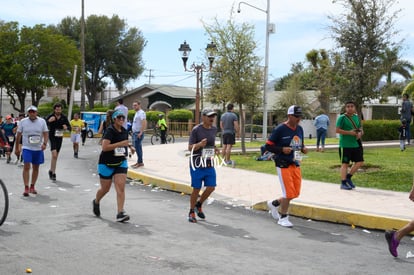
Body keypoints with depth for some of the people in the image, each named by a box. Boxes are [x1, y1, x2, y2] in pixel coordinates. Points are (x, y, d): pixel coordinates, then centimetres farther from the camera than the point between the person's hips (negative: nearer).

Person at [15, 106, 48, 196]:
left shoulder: (42, 121, 2)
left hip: (38, 149, 2)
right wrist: (17, 148, 6)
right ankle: (26, 188, -12)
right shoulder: (23, 122, 0)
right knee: (26, 167, -14)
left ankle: (32, 187, 23)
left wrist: (44, 143, -17)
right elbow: (18, 135, 6)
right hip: (27, 148, -2)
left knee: (36, 168, 10)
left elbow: (46, 133, 0)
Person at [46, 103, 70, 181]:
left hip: (60, 137, 4)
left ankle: (51, 171, 27)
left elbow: (69, 127, 6)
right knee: (54, 154, -17)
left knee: (56, 156, 12)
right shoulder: (50, 116, -7)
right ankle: (53, 172, -8)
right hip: (52, 137, -4)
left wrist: (66, 127, -17)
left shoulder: (64, 117, 2)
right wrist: (49, 121, -28)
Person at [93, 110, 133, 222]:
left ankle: (120, 213, -13)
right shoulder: (110, 131, -16)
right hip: (107, 163, -5)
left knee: (121, 188, -11)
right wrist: (120, 144, -30)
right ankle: (96, 202, 42)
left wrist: (128, 145, 8)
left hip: (121, 163, 5)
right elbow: (104, 147, -27)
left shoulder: (125, 131, 6)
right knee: (105, 189, 9)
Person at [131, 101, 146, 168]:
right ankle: (139, 161, 15)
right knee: (137, 147, 11)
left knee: (137, 147, -12)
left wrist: (141, 132, -27)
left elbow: (144, 123, -23)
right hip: (134, 132, 10)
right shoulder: (136, 113, 19)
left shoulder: (141, 113, -13)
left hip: (138, 133, -10)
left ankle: (140, 162, -9)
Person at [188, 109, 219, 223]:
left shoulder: (214, 129, 7)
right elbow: (190, 147, -12)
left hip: (209, 164, 5)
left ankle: (199, 205, 25)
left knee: (211, 187, -1)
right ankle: (191, 212, 19)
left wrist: (215, 149, 4)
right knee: (196, 189, 1)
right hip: (197, 164, -5)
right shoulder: (196, 130, -11)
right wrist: (199, 144, -30)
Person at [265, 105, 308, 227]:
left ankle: (274, 204, 33)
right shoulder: (280, 129, -12)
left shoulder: (299, 129, 9)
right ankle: (283, 218, 13)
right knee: (289, 192, -7)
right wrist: (282, 149, -22)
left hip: (295, 164, 7)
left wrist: (303, 149, 0)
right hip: (283, 165, -7)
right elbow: (268, 146, -9)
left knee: (296, 193, 9)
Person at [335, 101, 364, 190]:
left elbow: (360, 128, 20)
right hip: (345, 145, -6)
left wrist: (360, 133, -3)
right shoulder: (342, 118, -7)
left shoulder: (357, 117, 12)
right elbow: (337, 130, -13)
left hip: (356, 144, 7)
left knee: (359, 162, 5)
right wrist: (349, 132, -19)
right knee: (345, 163, -1)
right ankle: (343, 183, 7)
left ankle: (348, 176, 24)